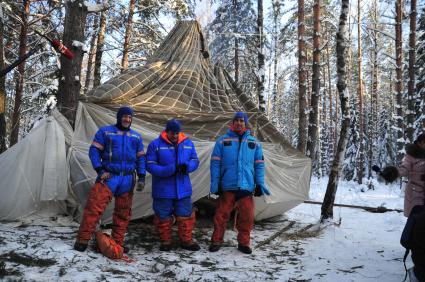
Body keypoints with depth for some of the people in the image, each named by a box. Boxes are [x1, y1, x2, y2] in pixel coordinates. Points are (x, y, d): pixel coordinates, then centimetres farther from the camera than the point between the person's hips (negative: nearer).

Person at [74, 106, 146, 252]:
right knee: (94, 207, -12)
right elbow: (94, 150, 0)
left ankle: (118, 243, 18)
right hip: (109, 176, -3)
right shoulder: (105, 131, 4)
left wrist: (141, 177, 5)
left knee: (123, 213, 8)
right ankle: (83, 240, -2)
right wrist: (100, 170, -11)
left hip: (128, 179, 4)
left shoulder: (136, 137, 15)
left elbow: (141, 158, 15)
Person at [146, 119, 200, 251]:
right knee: (163, 216, 9)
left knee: (186, 215, 10)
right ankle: (165, 241, 28)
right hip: (163, 190, -3)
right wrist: (168, 170, -24)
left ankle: (186, 240, 27)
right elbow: (150, 165, -11)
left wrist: (187, 166, -16)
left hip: (183, 189, 3)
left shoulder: (188, 143, 4)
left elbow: (195, 161, 8)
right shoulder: (155, 144, -8)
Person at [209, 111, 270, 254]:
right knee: (221, 214, 3)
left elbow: (259, 165, 12)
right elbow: (215, 163, 1)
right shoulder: (223, 140, 3)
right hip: (227, 186, -2)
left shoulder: (254, 143, 10)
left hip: (247, 186, 2)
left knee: (247, 216, 6)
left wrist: (260, 183, 5)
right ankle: (216, 241, 19)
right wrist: (214, 183, -5)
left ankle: (243, 242, 22)